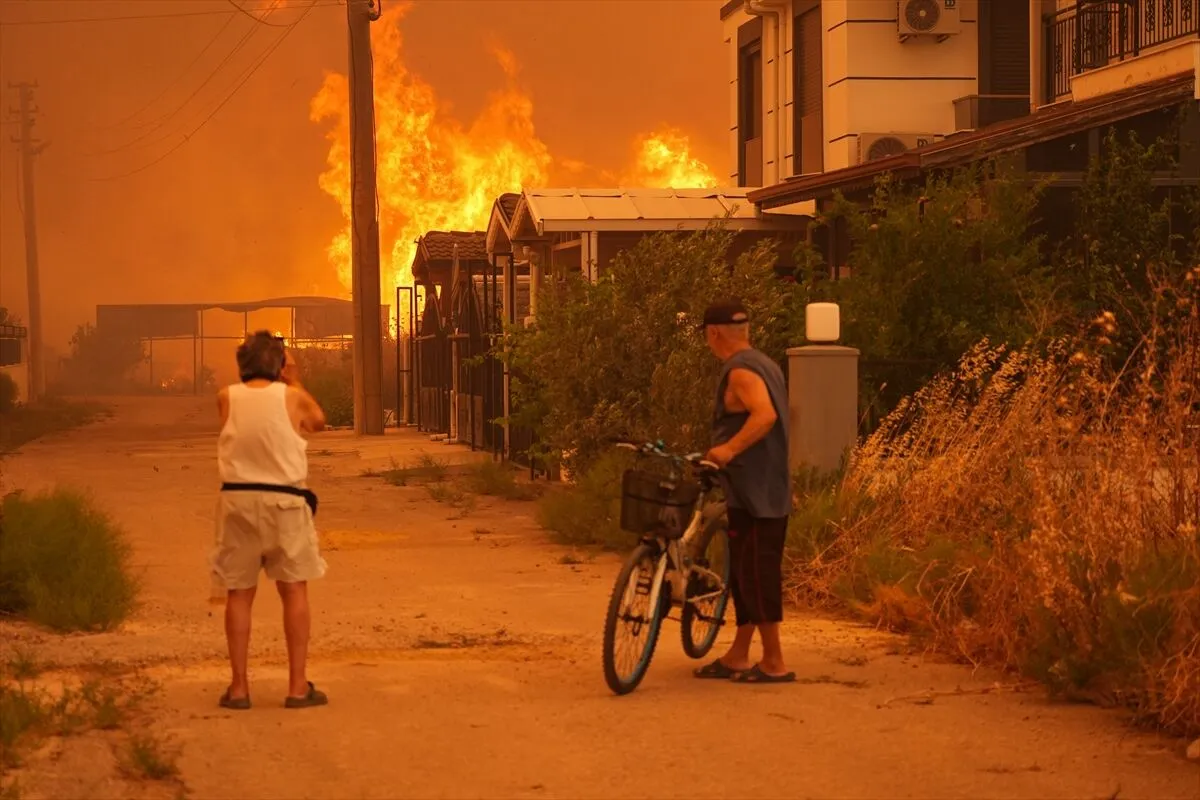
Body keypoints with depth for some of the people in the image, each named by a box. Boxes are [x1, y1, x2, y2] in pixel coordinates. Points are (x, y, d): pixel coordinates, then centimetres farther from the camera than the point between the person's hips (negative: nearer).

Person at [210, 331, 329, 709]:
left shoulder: (226, 398, 0)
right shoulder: (292, 397, -4)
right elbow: (318, 421, 17)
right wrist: (295, 383, 22)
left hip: (237, 498, 2)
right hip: (284, 499, -1)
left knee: (239, 593, 7)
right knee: (294, 590, 7)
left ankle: (239, 687, 7)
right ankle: (298, 686, 5)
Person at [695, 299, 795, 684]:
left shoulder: (740, 371, -15)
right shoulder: (764, 364, 17)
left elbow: (765, 415, -31)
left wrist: (729, 449, -35)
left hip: (753, 493, -10)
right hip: (768, 489, 10)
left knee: (755, 575, -6)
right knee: (745, 573, 14)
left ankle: (774, 663, -3)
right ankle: (738, 656, 20)